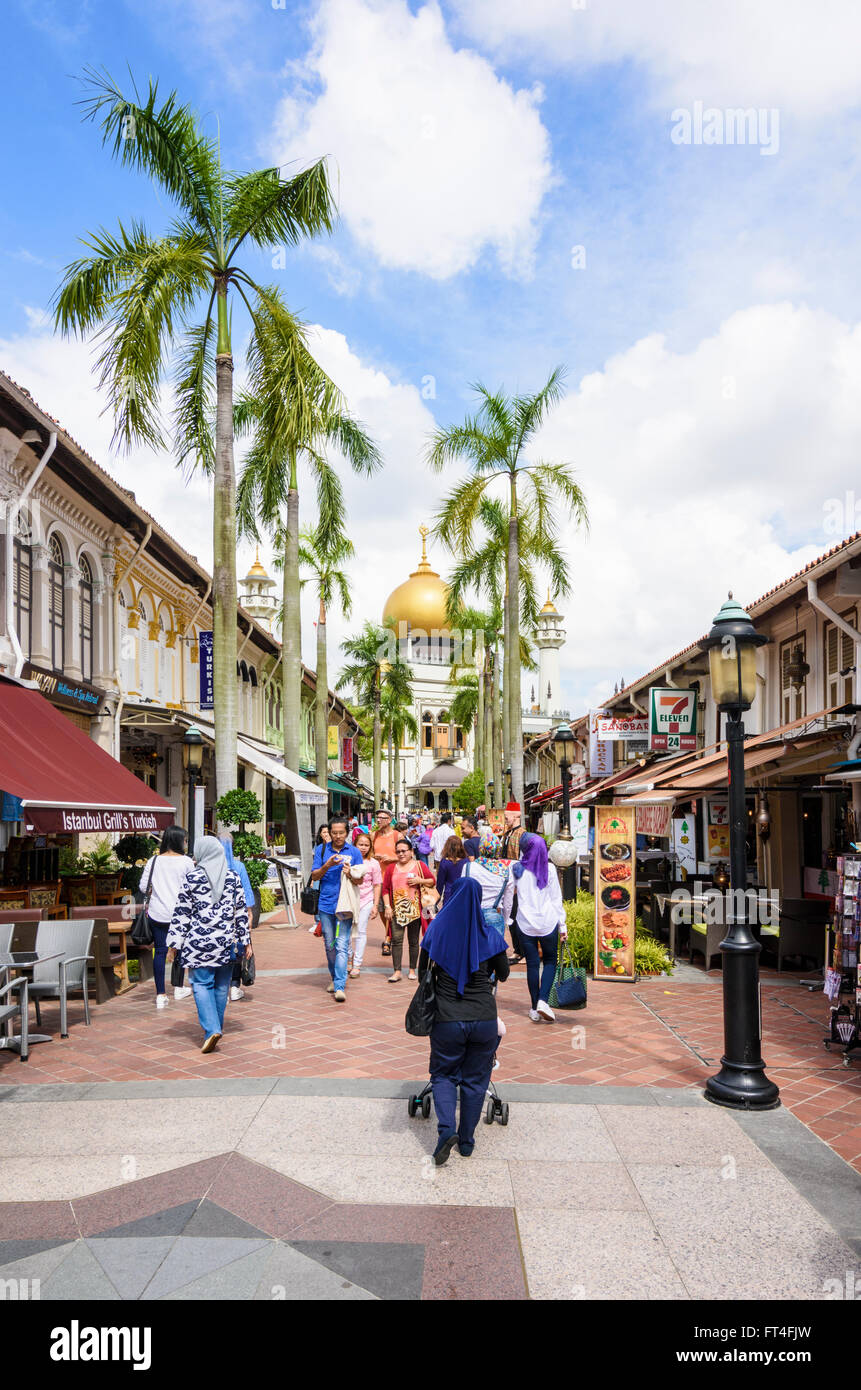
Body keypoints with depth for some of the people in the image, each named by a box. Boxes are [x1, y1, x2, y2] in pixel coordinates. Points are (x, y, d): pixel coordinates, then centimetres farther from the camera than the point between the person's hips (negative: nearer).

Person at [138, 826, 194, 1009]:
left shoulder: (154, 861, 1)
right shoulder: (186, 862, -7)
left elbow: (143, 887, 3)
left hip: (157, 913, 2)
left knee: (159, 951, 4)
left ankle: (160, 995, 3)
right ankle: (179, 988, 28)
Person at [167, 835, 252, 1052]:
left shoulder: (193, 877, -6)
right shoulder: (233, 877, 2)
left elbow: (182, 912, -4)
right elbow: (241, 910, 5)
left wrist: (175, 942, 1)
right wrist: (246, 940, 11)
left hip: (199, 941, -3)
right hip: (226, 941, 3)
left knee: (202, 984, 2)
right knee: (221, 986, 13)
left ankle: (211, 1029, -12)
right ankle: (216, 1027, 24)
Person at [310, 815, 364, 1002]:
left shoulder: (354, 852, 4)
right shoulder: (321, 850, 7)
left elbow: (360, 880, 5)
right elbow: (314, 876, 3)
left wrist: (350, 872, -16)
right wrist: (328, 865, -14)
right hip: (326, 904, 2)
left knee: (342, 946, -9)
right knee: (329, 945, 12)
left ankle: (340, 986, -11)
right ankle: (334, 978, 30)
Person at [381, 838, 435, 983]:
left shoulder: (419, 865, 5)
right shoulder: (391, 868, 10)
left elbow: (433, 880, 5)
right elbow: (385, 889, 8)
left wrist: (419, 880, -11)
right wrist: (387, 906, -1)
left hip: (414, 910, -1)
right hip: (396, 910, 1)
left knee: (413, 941, 6)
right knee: (396, 939, -6)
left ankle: (412, 970, 18)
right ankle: (397, 971, -3)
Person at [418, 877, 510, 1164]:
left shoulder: (436, 931, -5)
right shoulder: (490, 936, -4)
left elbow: (422, 974, 6)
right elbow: (503, 974, 10)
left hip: (446, 1019, 0)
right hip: (484, 1018, 1)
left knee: (444, 1075, 17)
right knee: (475, 1079, 17)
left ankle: (446, 1129, -5)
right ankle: (466, 1140, 23)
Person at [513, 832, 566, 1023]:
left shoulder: (518, 869, -3)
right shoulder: (549, 869, -4)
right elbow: (556, 898, 0)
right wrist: (562, 924, 5)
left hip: (526, 923, 1)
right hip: (548, 922, -1)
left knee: (532, 964, 8)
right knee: (550, 961, 13)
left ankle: (535, 1009, 13)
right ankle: (543, 1000, -4)